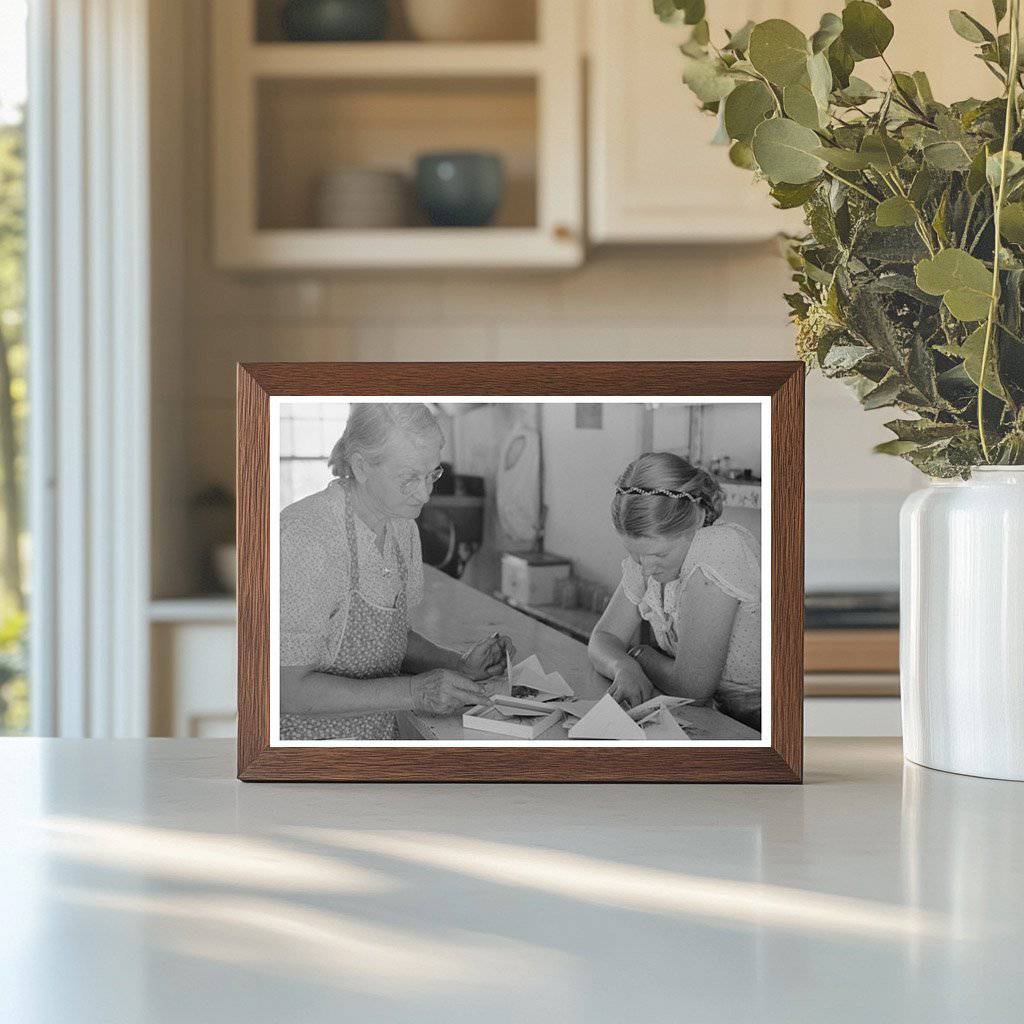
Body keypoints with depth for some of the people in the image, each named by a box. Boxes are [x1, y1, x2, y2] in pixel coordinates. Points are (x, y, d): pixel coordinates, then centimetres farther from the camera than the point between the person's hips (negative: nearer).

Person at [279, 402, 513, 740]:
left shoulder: (403, 528, 7)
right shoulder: (300, 538, -20)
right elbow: (291, 690, -21)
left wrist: (458, 666, 3)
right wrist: (413, 692, -23)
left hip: (383, 736, 7)